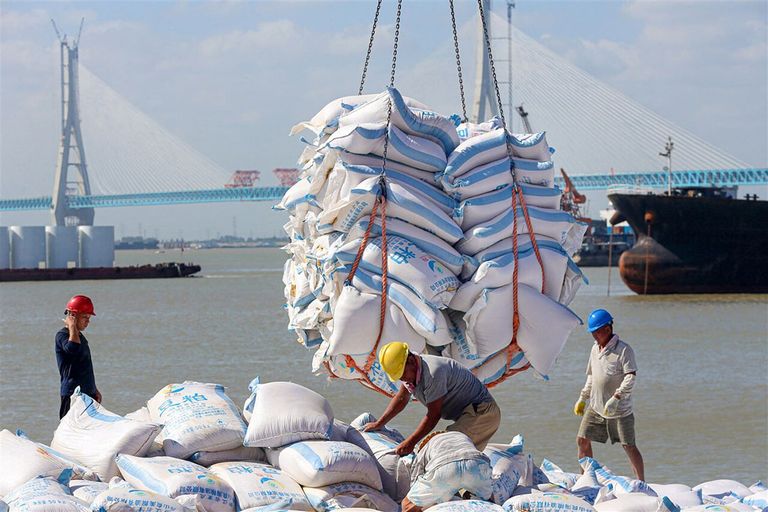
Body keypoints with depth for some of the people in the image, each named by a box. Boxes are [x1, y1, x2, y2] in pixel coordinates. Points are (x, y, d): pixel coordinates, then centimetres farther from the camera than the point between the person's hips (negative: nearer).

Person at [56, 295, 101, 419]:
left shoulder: (80, 336, 19)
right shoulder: (62, 335, -9)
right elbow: (73, 348, -33)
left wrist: (94, 390, 28)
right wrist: (72, 326, -20)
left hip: (87, 392, 9)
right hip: (72, 394, -9)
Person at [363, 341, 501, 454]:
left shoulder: (433, 372, -25)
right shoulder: (411, 369, 6)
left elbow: (434, 415, -19)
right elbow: (401, 399, 23)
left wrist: (410, 442, -16)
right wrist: (378, 424, 25)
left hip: (482, 412, -10)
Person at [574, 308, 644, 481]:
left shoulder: (624, 350, -12)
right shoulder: (595, 349, 12)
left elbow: (631, 377, -20)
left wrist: (615, 398, -29)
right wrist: (582, 399, 20)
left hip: (619, 410, -7)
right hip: (595, 407, 7)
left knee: (629, 447, -3)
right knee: (582, 441, 4)